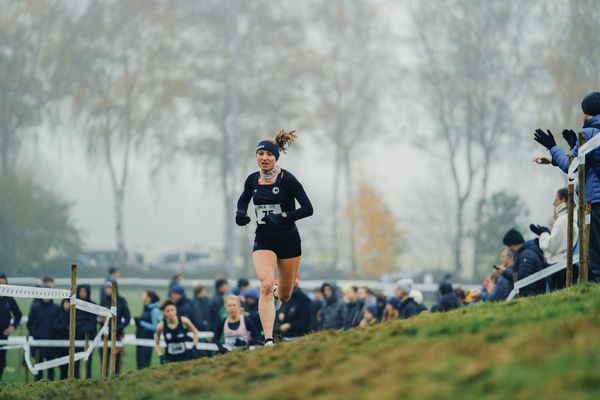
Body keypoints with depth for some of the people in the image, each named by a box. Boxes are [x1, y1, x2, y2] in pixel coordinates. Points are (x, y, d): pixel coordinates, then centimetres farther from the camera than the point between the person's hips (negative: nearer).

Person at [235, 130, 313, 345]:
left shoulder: (286, 179, -12)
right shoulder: (252, 180, 0)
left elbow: (308, 209, -14)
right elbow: (243, 200, 20)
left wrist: (283, 217, -25)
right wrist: (241, 213, -2)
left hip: (289, 240, -1)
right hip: (263, 240, 1)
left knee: (284, 296, 13)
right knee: (266, 286, -23)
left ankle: (281, 289, 53)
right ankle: (268, 340, -24)